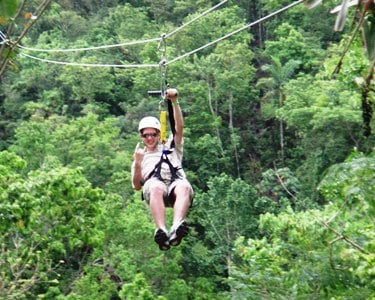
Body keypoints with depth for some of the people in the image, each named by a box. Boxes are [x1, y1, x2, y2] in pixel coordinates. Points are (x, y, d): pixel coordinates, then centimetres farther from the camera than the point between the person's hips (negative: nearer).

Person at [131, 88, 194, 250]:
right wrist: (137, 163, 7)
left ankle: (176, 228, -59)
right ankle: (161, 230, -58)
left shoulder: (171, 147, 38)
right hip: (153, 183, -1)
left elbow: (179, 127, 21)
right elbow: (136, 186, 23)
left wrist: (174, 102, 9)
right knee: (156, 188, -40)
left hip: (176, 181, 1)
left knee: (184, 186, -38)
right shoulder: (141, 156, 36)